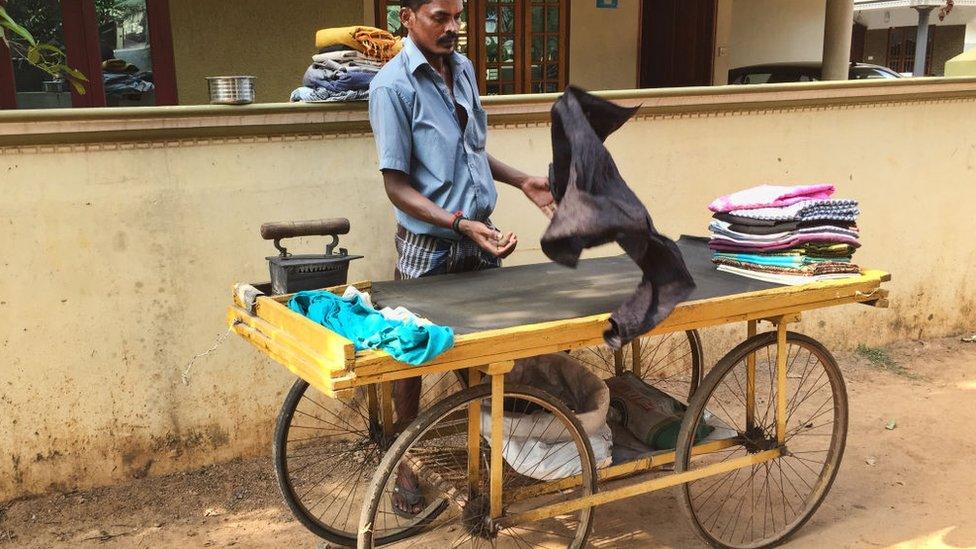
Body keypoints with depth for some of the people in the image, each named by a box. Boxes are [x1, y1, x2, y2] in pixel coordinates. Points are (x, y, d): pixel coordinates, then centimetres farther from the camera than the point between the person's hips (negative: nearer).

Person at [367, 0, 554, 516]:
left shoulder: (464, 68, 6)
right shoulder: (392, 85, -16)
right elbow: (397, 186, -17)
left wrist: (520, 181, 5)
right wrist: (458, 224, -28)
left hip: (480, 239, 6)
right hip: (428, 247, -6)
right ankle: (404, 461, 25)